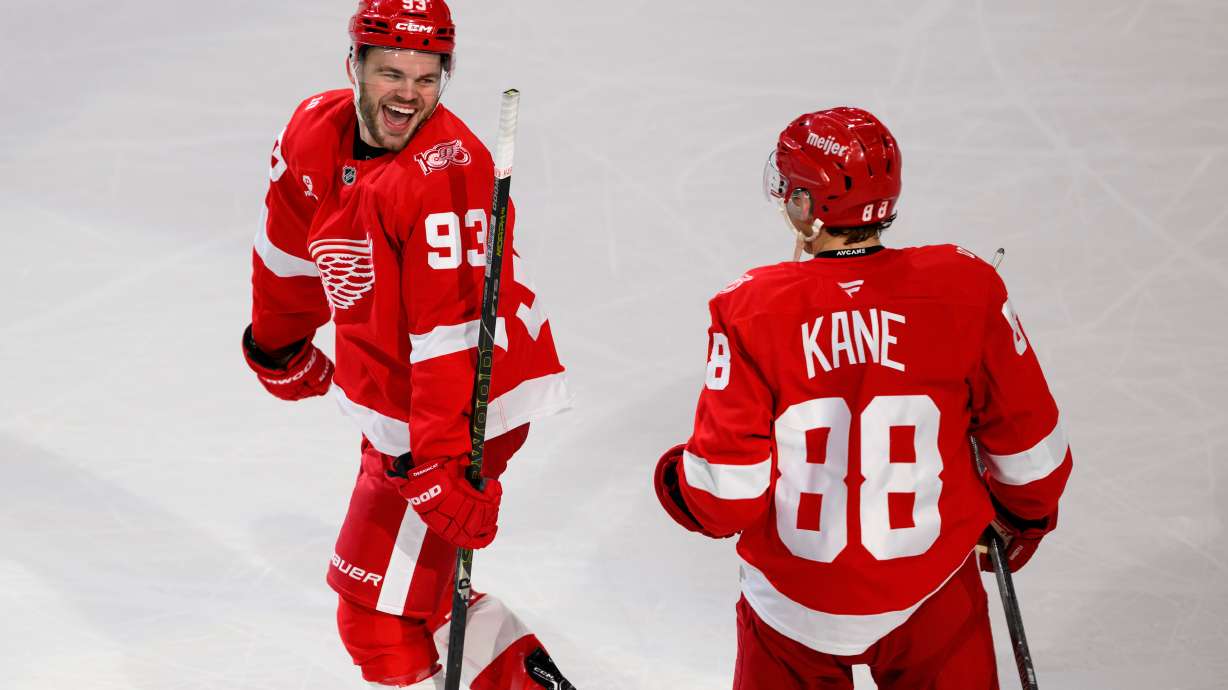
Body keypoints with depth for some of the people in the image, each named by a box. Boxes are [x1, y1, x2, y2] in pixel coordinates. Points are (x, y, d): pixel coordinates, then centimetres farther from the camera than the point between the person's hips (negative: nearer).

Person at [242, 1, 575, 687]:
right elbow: (292, 248, 16)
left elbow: (455, 330, -31)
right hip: (388, 398, 9)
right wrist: (278, 344, 28)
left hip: (458, 406, -9)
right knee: (409, 577, 23)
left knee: (382, 618, -5)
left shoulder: (448, 172, -27)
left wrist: (443, 461, -33)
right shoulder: (315, 131, -4)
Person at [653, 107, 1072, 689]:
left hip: (793, 605, -1)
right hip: (932, 598, 1)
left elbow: (728, 494, -16)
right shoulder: (966, 289, -13)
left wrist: (677, 481, 8)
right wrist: (1027, 513, 18)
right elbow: (1028, 440, -2)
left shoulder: (751, 311, -17)